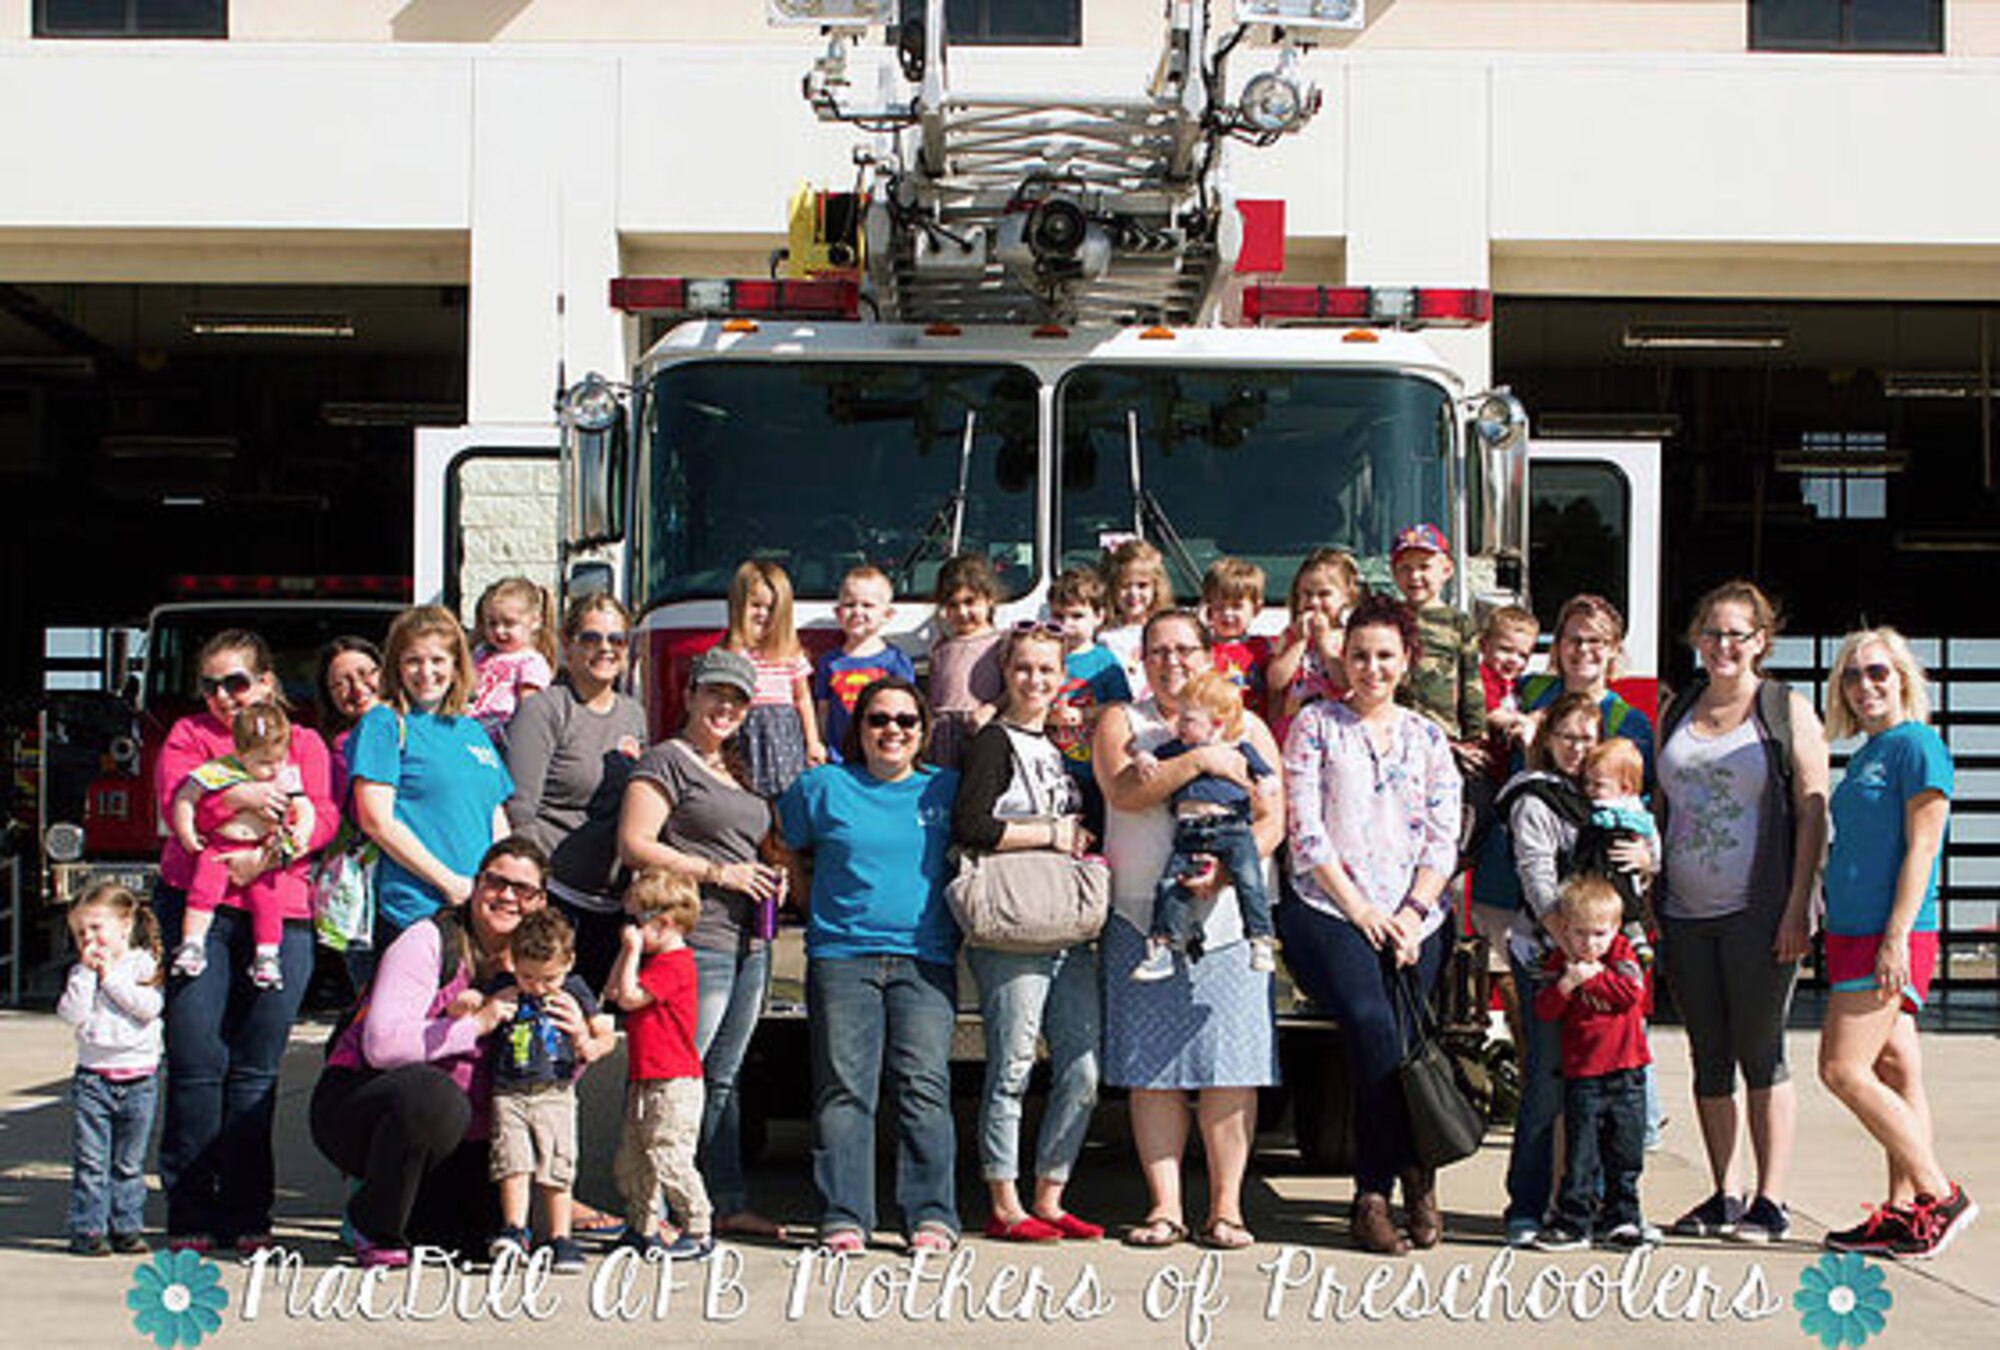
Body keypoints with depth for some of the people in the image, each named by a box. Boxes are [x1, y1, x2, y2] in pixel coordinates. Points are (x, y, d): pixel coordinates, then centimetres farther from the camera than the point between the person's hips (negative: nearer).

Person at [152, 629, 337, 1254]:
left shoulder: (303, 743, 19)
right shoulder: (190, 735, 17)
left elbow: (323, 819, 3)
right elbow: (173, 797, -3)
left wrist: (265, 857, -14)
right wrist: (236, 797, -20)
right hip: (196, 906, -1)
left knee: (256, 1069, -1)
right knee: (197, 1060, -8)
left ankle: (246, 1214, 6)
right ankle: (189, 1212, -2)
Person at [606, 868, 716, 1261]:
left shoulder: (675, 964, -15)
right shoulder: (654, 960, 17)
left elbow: (629, 996, -19)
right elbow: (614, 992, 20)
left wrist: (633, 949, -11)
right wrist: (627, 951, 14)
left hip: (673, 1083, -10)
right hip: (644, 1080, 10)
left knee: (668, 1158, -11)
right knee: (631, 1160, 14)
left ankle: (699, 1232, -4)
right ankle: (640, 1228, 24)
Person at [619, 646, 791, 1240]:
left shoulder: (739, 771, 21)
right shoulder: (667, 761, -4)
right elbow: (634, 846, -13)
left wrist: (770, 879, 12)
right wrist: (719, 872, -14)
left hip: (749, 944, 9)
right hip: (695, 941, -9)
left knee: (723, 1079, 12)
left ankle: (729, 1203, 15)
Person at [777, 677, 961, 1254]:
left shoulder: (946, 790, 12)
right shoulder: (823, 787, 9)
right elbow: (780, 850, 17)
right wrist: (819, 906, 12)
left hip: (926, 961, 0)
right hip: (841, 957, 0)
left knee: (925, 1086, -7)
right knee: (844, 1087, -4)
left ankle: (931, 1215, -4)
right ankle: (843, 1217, -2)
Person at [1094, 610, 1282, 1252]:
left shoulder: (1246, 729, 12)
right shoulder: (1121, 722, 10)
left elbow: (1271, 820, 3)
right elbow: (1123, 791, -10)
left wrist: (1224, 870, -14)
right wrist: (1199, 760, -17)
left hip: (1228, 917, 0)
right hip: (1141, 917, 0)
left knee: (1228, 1065, -3)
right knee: (1153, 1068, -1)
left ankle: (1226, 1206, 3)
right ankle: (1164, 1206, 5)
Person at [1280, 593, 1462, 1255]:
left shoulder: (1428, 737, 17)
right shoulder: (1315, 726, 8)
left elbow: (1444, 839, 10)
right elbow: (1306, 832, 1)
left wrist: (1412, 913, -5)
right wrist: (1359, 908, -7)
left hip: (1412, 919, 2)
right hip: (1330, 910, -2)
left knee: (1383, 1040, -18)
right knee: (1374, 1024, -27)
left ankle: (1374, 1197, -8)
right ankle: (1414, 1174, -18)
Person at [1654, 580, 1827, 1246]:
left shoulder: (1787, 711, -1)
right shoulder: (1677, 711, 14)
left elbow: (1812, 814, -6)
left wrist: (1797, 909, -13)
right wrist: (1649, 896, 10)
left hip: (1758, 915, -5)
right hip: (1686, 915, 5)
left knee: (1761, 1055, -2)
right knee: (1708, 1059, 9)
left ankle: (1770, 1203, 4)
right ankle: (1724, 1197, 16)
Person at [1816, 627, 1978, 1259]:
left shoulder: (1917, 745, -9)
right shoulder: (1865, 756, 18)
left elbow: (1920, 847, -15)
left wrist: (1896, 936, -20)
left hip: (1893, 935, -9)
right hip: (1854, 934, 9)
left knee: (1843, 1069, -14)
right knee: (1897, 1076, 8)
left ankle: (1940, 1194, -8)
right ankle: (1903, 1212, 10)